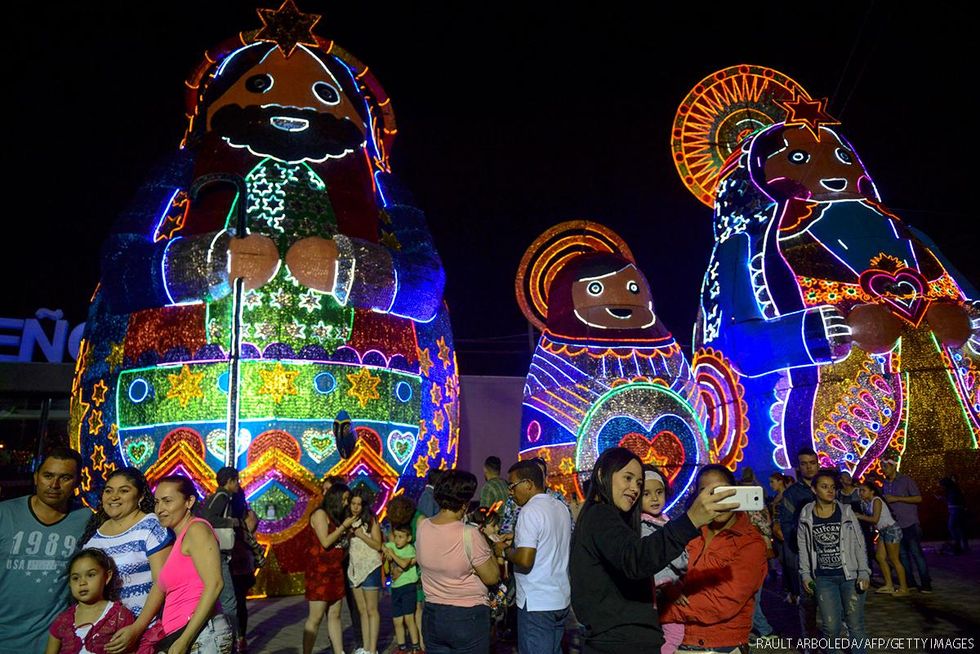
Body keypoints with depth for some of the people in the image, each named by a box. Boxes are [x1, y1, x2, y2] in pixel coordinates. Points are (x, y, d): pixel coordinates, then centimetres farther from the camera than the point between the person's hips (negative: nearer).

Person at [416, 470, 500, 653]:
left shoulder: (422, 527, -6)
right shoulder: (469, 534, -23)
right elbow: (492, 578, -14)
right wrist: (487, 546, 0)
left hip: (431, 616, 5)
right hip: (467, 617, -5)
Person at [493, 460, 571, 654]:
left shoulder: (530, 510, -18)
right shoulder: (561, 507, 8)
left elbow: (525, 560, -25)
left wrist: (505, 551, -6)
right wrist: (518, 540, 16)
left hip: (536, 603, -8)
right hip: (560, 599, 8)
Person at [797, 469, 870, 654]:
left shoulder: (846, 512, -2)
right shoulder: (806, 516, -1)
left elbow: (859, 544, 0)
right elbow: (803, 548, 6)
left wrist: (863, 573, -6)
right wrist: (805, 575, 2)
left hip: (851, 576, 0)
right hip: (823, 579, 0)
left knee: (855, 625, 4)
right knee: (831, 627, 0)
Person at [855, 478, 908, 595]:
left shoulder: (876, 500, -17)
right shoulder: (867, 502, 8)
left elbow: (875, 519, -23)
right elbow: (869, 518, 6)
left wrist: (859, 516, -17)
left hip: (892, 529, -9)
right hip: (883, 532, 9)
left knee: (894, 559, -4)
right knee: (880, 557, 8)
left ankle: (904, 588, 5)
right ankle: (889, 585, 15)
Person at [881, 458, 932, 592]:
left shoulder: (906, 480, -7)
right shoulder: (885, 484, 11)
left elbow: (918, 498, -12)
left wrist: (896, 498, -18)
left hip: (910, 524, -6)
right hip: (895, 524, 6)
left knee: (916, 553, -3)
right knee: (903, 554, 9)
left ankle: (926, 584, 5)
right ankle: (909, 582, 16)